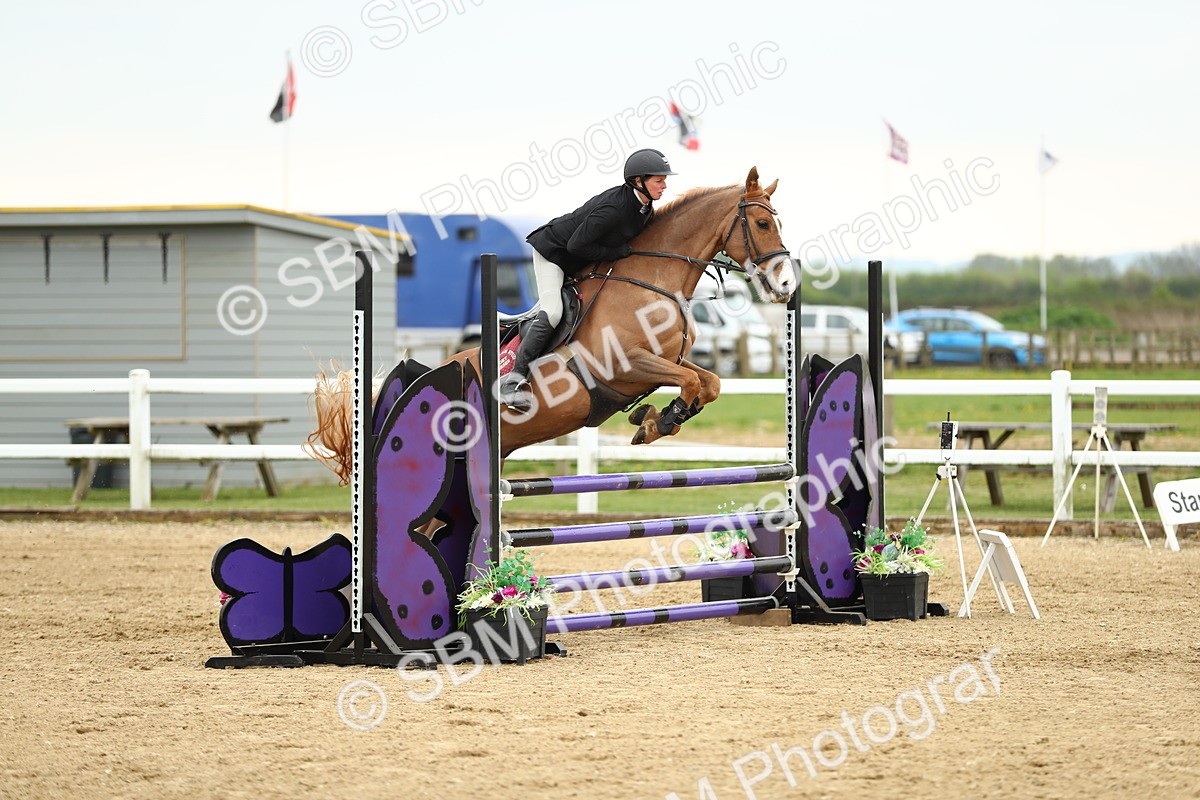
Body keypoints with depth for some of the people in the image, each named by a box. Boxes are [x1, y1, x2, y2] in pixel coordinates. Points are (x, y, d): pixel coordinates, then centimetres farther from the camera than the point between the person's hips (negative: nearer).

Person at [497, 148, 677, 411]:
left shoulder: (644, 206, -5)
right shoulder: (614, 207, -34)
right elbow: (576, 245, -31)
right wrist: (617, 253, -24)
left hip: (579, 262, 10)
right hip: (553, 252, -10)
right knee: (551, 313, -22)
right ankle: (514, 381, -20)